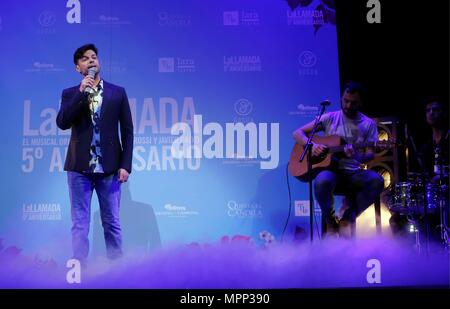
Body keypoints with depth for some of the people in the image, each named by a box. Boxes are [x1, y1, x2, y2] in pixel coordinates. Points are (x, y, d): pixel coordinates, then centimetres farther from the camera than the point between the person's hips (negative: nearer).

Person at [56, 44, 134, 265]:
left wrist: (125, 165, -3)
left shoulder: (117, 93, 7)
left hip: (109, 169, 0)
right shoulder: (70, 94, 8)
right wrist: (81, 92, -13)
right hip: (79, 168, 0)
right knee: (80, 224, 3)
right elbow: (62, 123, -8)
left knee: (112, 223, 6)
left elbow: (127, 131, 5)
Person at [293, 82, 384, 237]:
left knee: (377, 181, -31)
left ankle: (346, 219, -11)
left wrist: (356, 156, -24)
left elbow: (370, 154, 0)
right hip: (331, 169, -1)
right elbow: (298, 133, 8)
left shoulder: (368, 124, 10)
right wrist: (312, 145, -13)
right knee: (323, 180, -38)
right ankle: (331, 223, -10)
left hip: (354, 173, 2)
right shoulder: (330, 118, 8)